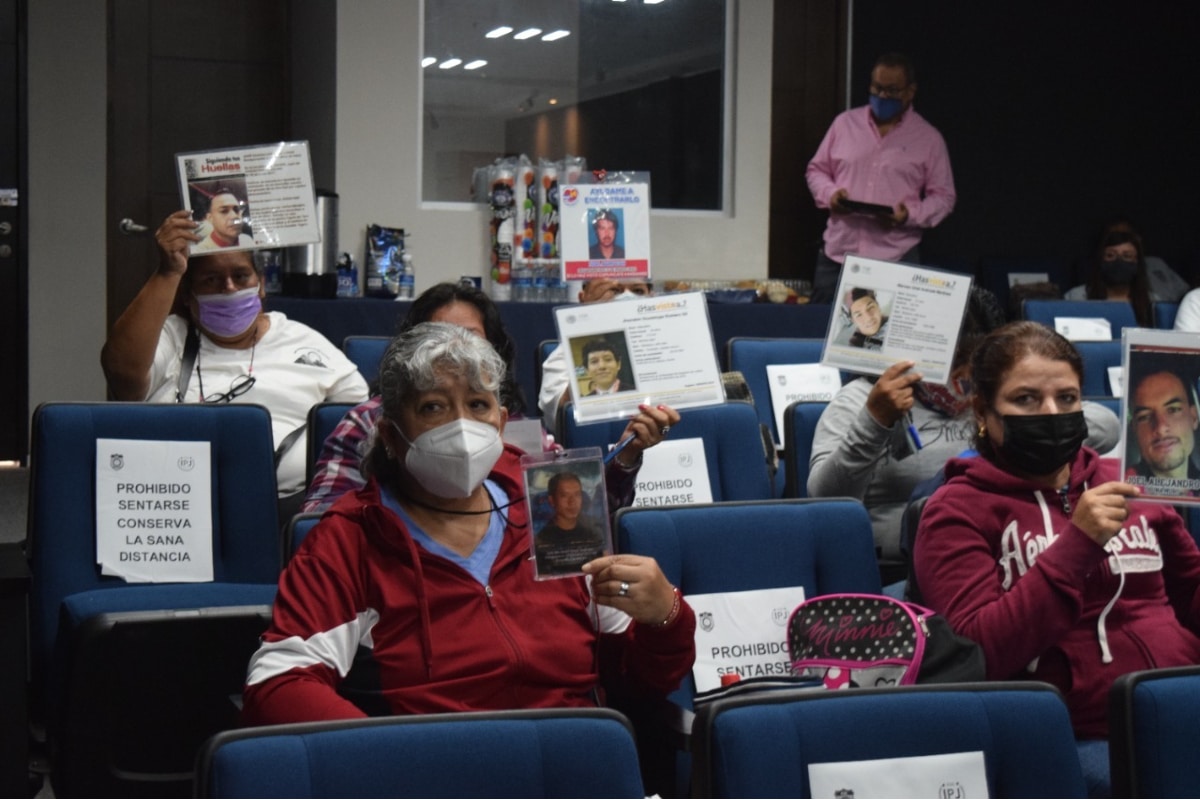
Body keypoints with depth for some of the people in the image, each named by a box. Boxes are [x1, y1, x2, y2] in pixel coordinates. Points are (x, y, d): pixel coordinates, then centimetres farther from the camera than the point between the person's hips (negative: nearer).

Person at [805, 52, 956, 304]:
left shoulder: (929, 139, 3)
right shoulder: (845, 123, 10)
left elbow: (943, 196, 4)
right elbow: (816, 170, 16)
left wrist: (910, 215, -15)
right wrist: (829, 193, -6)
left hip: (896, 258, -2)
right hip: (837, 252, 2)